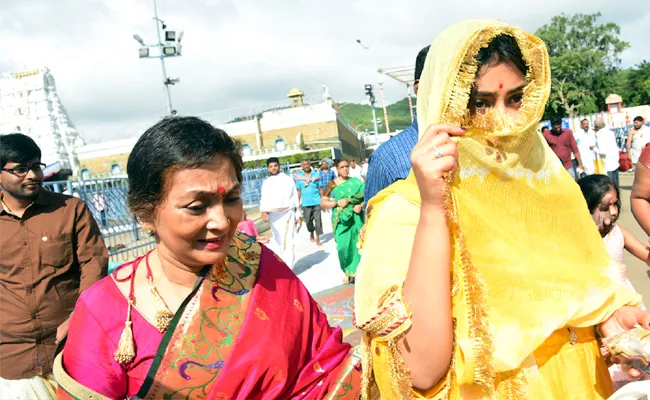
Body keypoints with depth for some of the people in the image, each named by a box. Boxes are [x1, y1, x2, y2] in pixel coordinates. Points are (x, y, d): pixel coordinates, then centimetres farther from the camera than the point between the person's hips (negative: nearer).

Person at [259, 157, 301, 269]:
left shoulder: (288, 179, 3)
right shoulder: (266, 182, 10)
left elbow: (295, 198, 2)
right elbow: (264, 199, 5)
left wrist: (298, 215, 0)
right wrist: (264, 212, -12)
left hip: (287, 213, -3)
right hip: (273, 215, 3)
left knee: (288, 241, -8)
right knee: (277, 241, 8)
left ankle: (288, 268, -5)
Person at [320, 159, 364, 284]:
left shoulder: (356, 181, 5)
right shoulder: (332, 184, 2)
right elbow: (323, 203, 2)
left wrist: (361, 206, -12)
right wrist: (337, 203, -11)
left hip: (356, 218, 1)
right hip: (341, 220, -1)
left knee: (356, 244, 0)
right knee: (344, 246, -5)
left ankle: (355, 271, 15)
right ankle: (347, 272, 13)